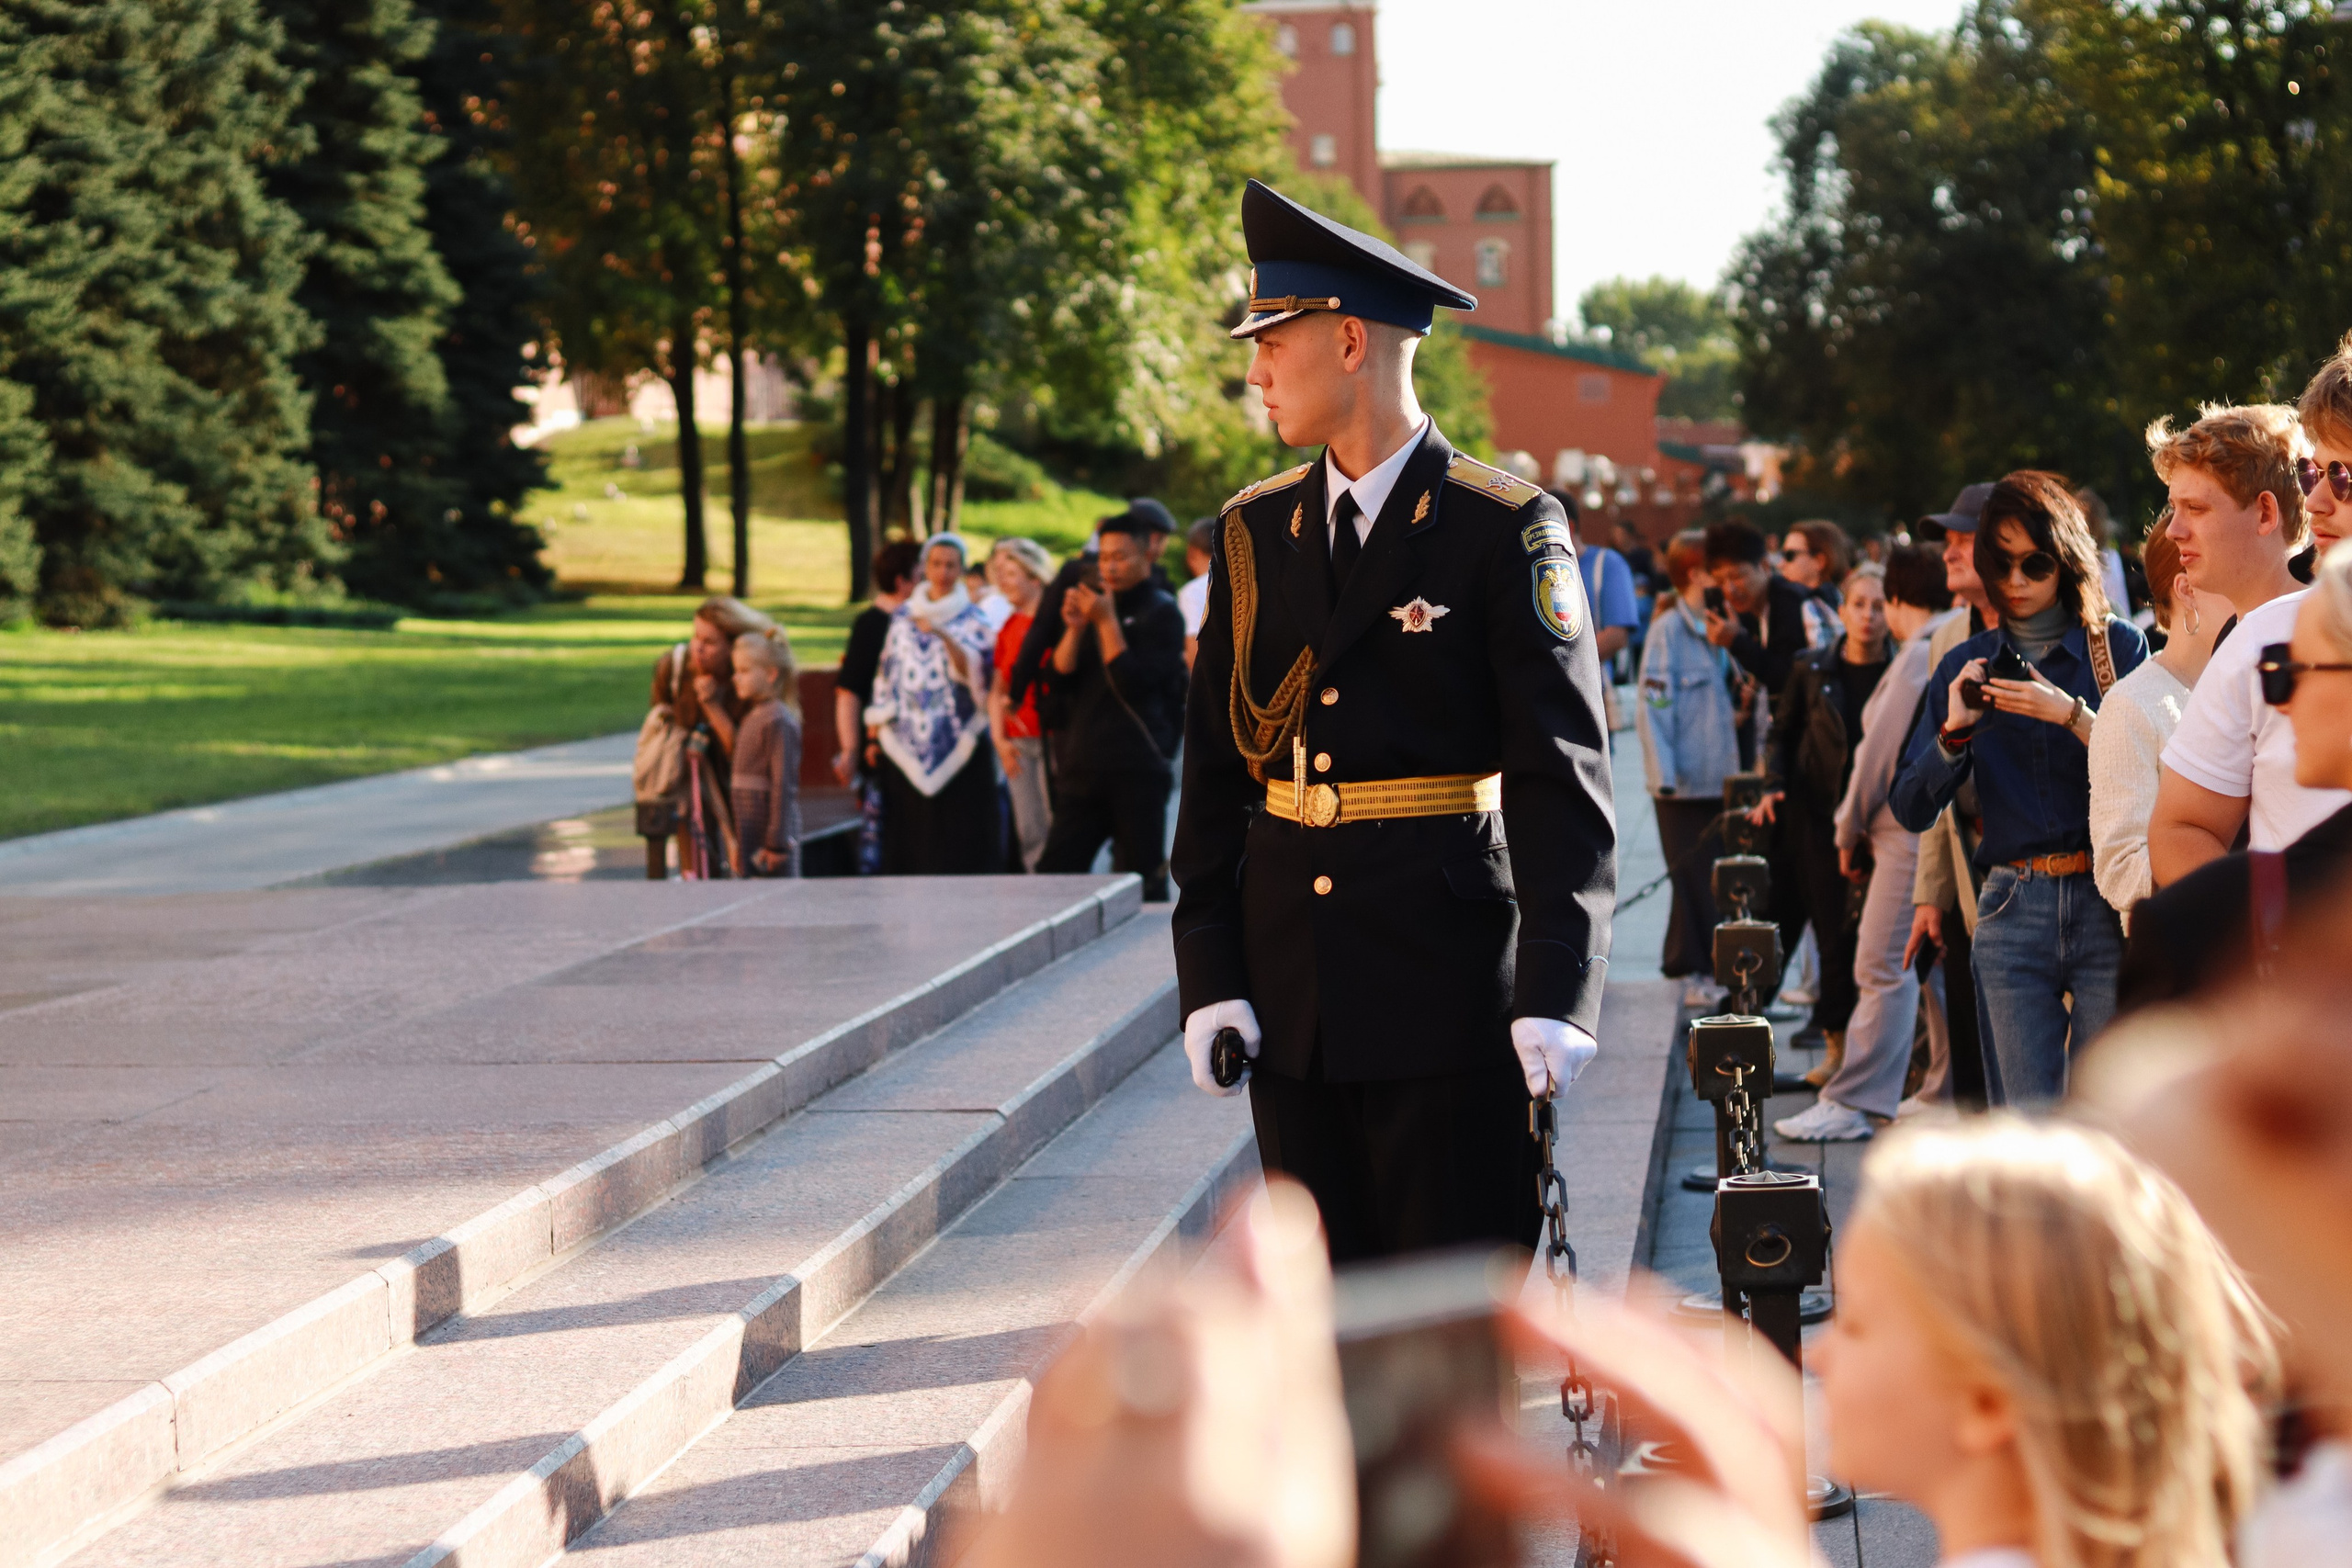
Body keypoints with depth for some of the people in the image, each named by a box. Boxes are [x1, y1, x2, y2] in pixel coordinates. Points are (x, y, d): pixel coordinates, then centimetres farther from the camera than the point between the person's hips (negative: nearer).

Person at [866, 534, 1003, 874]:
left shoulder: (972, 620, 4)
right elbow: (886, 675, 13)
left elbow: (976, 670, -12)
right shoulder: (903, 617, 12)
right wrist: (875, 732, 7)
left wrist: (943, 636, -27)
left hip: (958, 744, -3)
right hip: (906, 743, 3)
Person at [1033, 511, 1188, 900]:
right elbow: (1057, 679, 8)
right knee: (1054, 873, 1)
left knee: (1143, 883, -3)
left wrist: (1108, 622, -13)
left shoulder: (1161, 612, -2)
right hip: (1083, 769, 6)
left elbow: (1134, 683, -14)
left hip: (1138, 771, -6)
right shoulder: (1094, 606, 16)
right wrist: (1073, 629, -5)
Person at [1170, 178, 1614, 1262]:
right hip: (1290, 993, 5)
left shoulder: (1508, 530, -6)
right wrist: (1207, 972, 1)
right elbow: (1214, 765, 10)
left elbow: (1562, 774, -10)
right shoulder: (1254, 532, 10)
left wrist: (1558, 991, -18)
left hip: (1448, 989, -5)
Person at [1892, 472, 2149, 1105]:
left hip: (2108, 908, -2)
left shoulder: (2119, 647, 5)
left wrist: (2073, 716, -17)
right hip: (2012, 909, 2)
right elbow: (1911, 810, 8)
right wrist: (1953, 732, -7)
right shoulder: (1966, 667, 13)